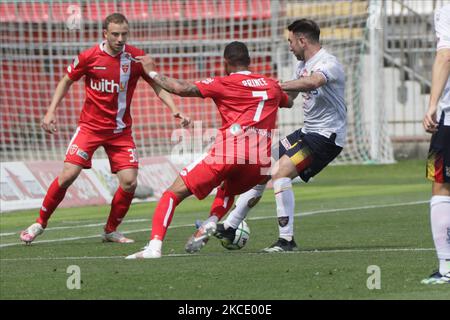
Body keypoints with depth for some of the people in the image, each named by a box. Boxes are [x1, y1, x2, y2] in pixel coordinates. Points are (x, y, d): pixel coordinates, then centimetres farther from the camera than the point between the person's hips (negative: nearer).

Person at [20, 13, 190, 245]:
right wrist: (51, 111, -2)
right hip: (90, 127, -2)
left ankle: (111, 231, 12)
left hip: (121, 130, 2)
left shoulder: (136, 58, -6)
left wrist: (174, 110, -14)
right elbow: (66, 81, 6)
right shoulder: (89, 57, -9)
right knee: (68, 175, -12)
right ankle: (40, 223, 6)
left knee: (129, 182, -9)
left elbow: (157, 85, 1)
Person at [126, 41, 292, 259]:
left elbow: (182, 89, -1)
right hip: (261, 163, 5)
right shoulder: (271, 85, 21)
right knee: (228, 190, 37)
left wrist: (152, 72, 11)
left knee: (173, 193, 1)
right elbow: (288, 102, 43)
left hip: (228, 153, -5)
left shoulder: (224, 84, 7)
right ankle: (212, 222, 6)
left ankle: (154, 246, -19)